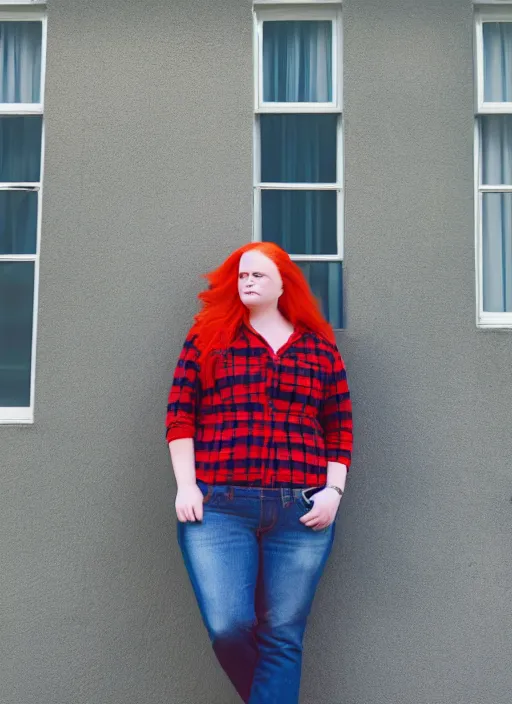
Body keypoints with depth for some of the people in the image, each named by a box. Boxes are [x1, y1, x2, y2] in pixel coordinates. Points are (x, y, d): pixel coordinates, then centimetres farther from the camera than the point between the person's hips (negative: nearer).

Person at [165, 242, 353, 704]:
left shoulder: (319, 345, 12)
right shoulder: (209, 335, 9)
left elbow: (340, 427, 11)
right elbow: (180, 414, 5)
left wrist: (333, 490, 0)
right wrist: (186, 485, -4)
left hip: (301, 511, 1)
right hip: (218, 508, -1)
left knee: (283, 638, 1)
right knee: (227, 627, -8)